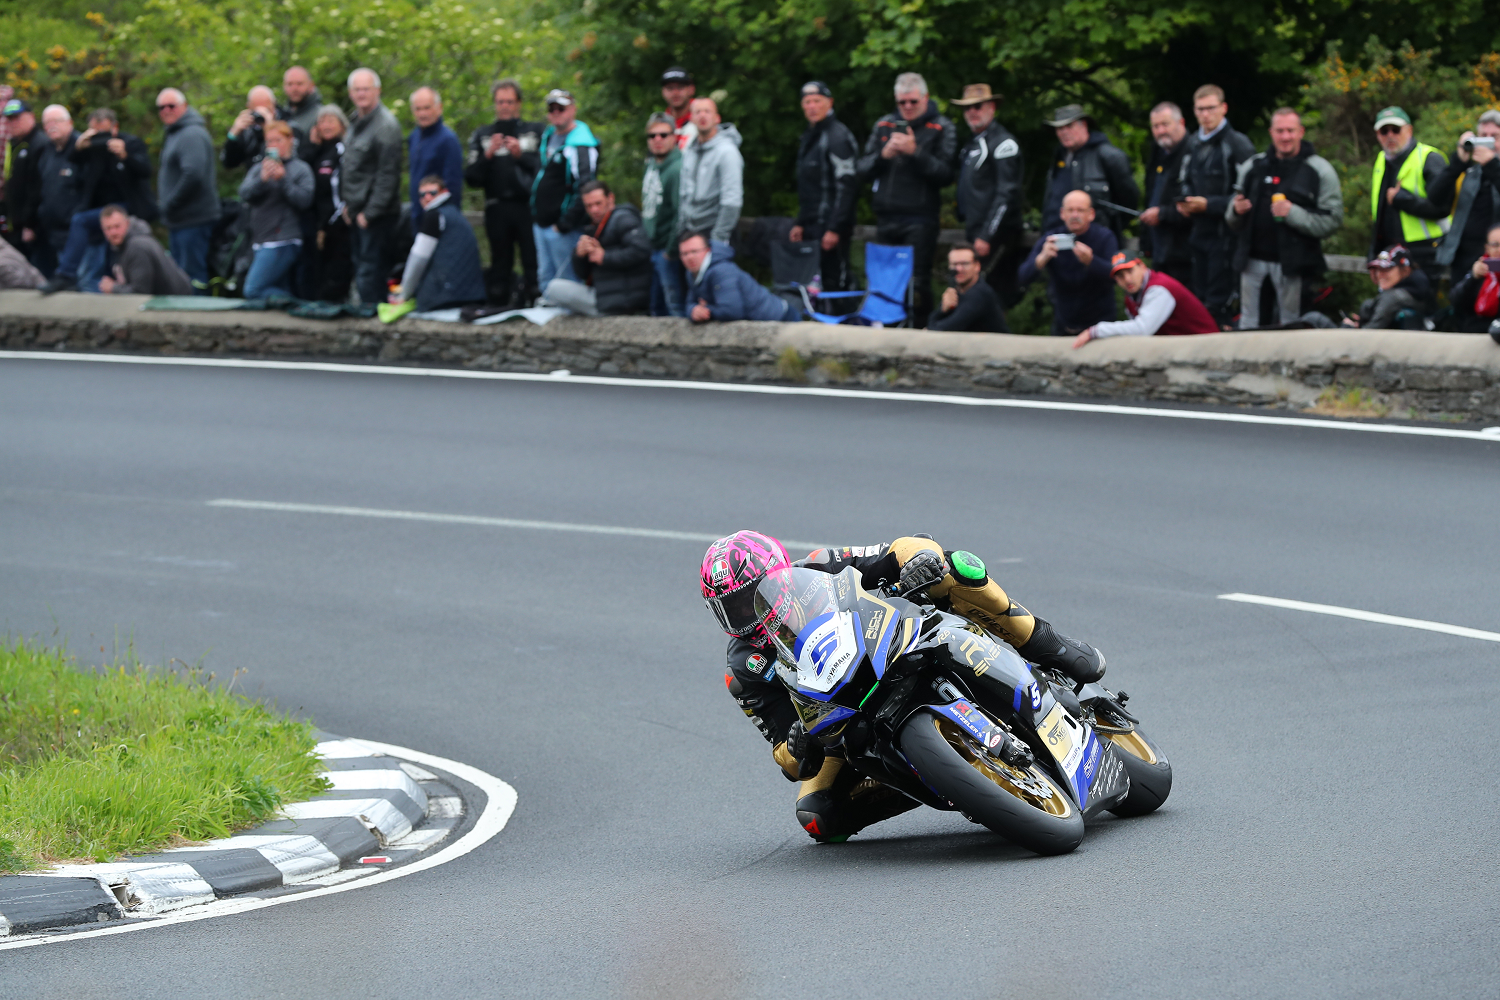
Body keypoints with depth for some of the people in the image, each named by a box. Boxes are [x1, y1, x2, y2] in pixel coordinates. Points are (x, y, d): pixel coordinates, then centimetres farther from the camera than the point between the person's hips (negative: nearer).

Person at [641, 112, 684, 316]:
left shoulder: (678, 169, -17)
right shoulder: (650, 167, 12)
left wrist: (671, 250, -19)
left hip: (668, 251, -9)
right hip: (651, 250, 9)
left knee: (675, 305, -6)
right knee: (656, 306, 15)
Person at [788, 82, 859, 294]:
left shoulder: (838, 137, -11)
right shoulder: (810, 137, 19)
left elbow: (846, 185, -18)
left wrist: (834, 228, -22)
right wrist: (800, 224, 20)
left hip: (830, 228, -9)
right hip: (813, 227, 9)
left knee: (832, 283, -9)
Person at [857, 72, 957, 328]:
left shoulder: (942, 129, 1)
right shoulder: (884, 125, 14)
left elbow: (945, 175, -10)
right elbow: (863, 170, 11)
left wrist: (915, 152, -17)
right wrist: (884, 155, -8)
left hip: (920, 219, -5)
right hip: (886, 218, 5)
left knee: (917, 283, -10)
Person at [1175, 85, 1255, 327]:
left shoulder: (1237, 144, -9)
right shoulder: (1194, 145, 15)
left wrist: (1209, 204, -18)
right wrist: (1183, 202, 6)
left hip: (1224, 233, -8)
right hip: (1199, 234, 8)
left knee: (1218, 304, -8)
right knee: (1200, 300, 11)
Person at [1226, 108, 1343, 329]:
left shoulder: (1320, 170, 0)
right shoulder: (1253, 167, 14)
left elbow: (1333, 221, -9)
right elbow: (1233, 223, 21)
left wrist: (1293, 214, -19)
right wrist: (1236, 211, -3)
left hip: (1291, 262, -4)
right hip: (1253, 259, 4)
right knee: (1248, 323, 7)